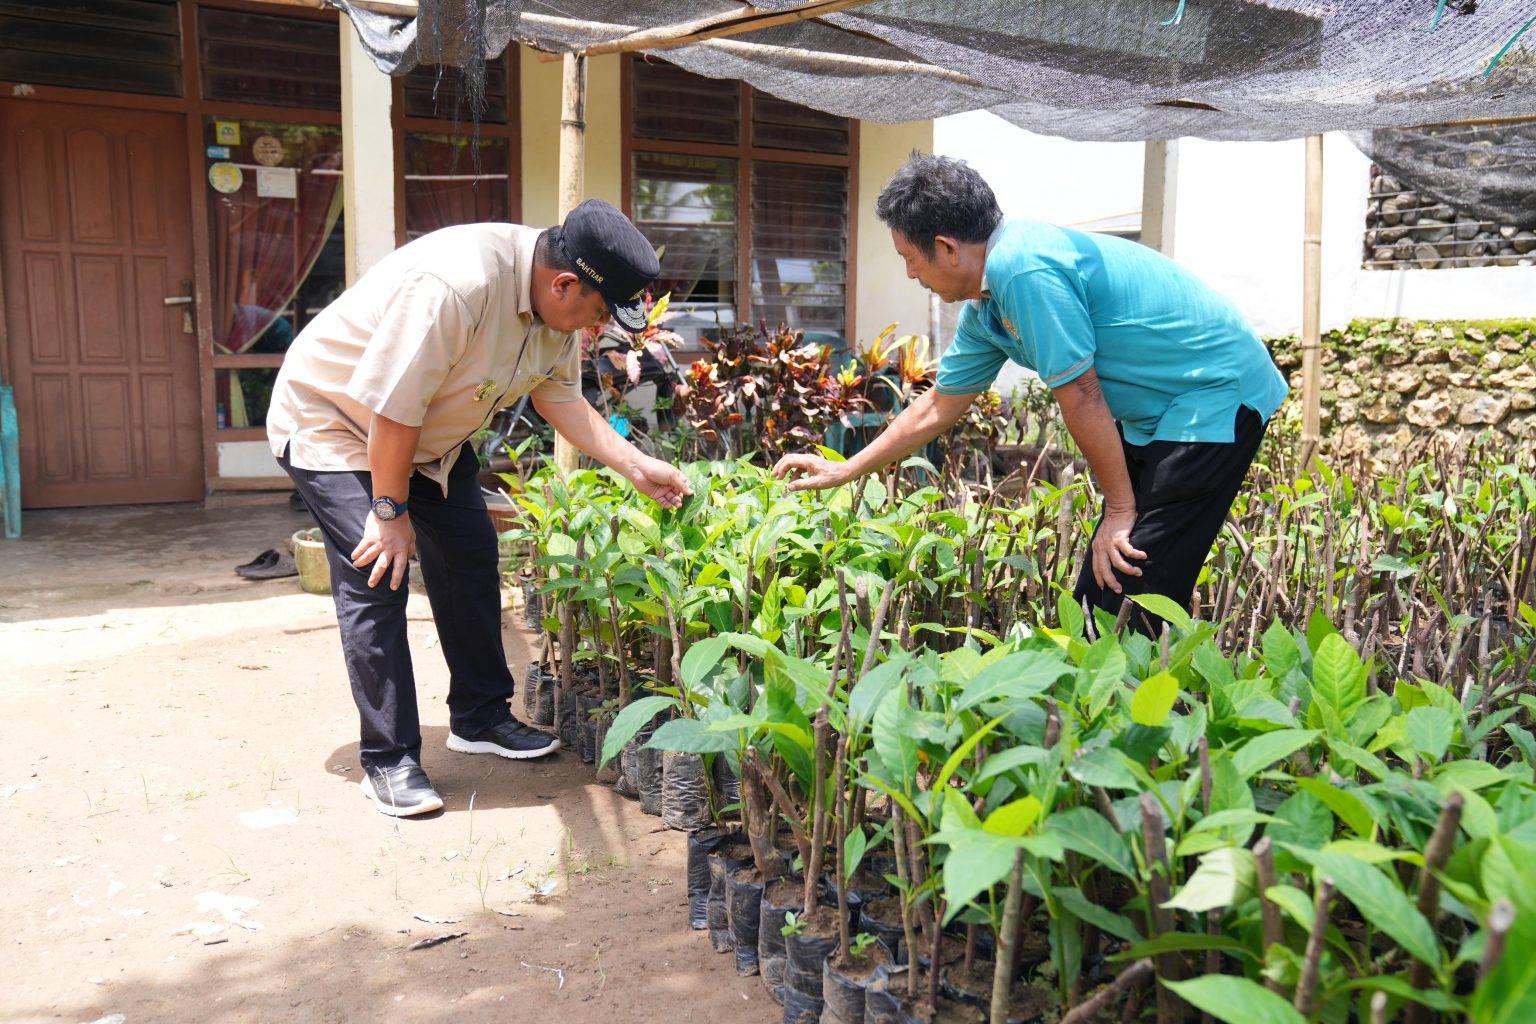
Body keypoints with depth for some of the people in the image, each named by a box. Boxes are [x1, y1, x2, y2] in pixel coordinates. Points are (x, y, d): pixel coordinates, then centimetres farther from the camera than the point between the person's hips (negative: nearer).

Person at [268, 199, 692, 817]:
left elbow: (560, 397, -1)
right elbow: (391, 408, -32)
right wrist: (391, 510, -20)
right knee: (377, 580, -14)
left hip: (432, 437, 8)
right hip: (334, 424, -8)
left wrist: (637, 467, -9)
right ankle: (388, 763, -2)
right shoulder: (452, 286, -39)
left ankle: (479, 719, 22)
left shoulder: (558, 304, -11)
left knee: (471, 560, 7)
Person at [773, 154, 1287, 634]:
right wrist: (843, 471, 24)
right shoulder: (984, 307, 7)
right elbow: (937, 406, 18)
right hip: (1154, 415, 10)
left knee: (1135, 598, -12)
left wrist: (1120, 508, -12)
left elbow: (1080, 395, -22)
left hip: (1218, 396, -9)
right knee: (1096, 595, 8)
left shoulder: (1021, 268, -24)